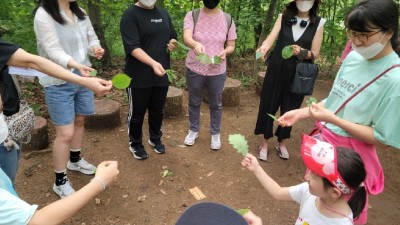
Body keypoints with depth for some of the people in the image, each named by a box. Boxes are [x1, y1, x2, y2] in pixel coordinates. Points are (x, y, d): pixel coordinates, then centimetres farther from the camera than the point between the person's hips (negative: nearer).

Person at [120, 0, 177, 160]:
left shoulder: (163, 14, 10)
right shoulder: (130, 15, -11)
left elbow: (172, 37, 22)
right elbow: (132, 47, -21)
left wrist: (173, 44, -3)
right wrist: (153, 63, -36)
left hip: (161, 75, 6)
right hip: (139, 77, -5)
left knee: (158, 111, 18)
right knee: (137, 113, 10)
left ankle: (155, 139, 39)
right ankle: (135, 144, 30)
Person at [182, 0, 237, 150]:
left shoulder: (227, 19, -2)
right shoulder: (192, 15, -8)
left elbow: (231, 46, 3)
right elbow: (186, 38, -24)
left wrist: (224, 52, -20)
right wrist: (196, 44, -47)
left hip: (217, 72, 1)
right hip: (194, 70, 0)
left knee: (216, 104, 16)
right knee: (194, 103, 17)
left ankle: (215, 133, 37)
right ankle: (193, 130, 40)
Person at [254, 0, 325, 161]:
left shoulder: (319, 23, -2)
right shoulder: (283, 17, -1)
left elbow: (315, 53, -3)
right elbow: (271, 37, -16)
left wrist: (302, 52, -25)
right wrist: (264, 48, -39)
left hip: (297, 75, 0)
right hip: (276, 71, 0)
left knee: (289, 109, 12)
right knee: (268, 105, 6)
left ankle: (282, 143, 33)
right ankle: (264, 143, 25)